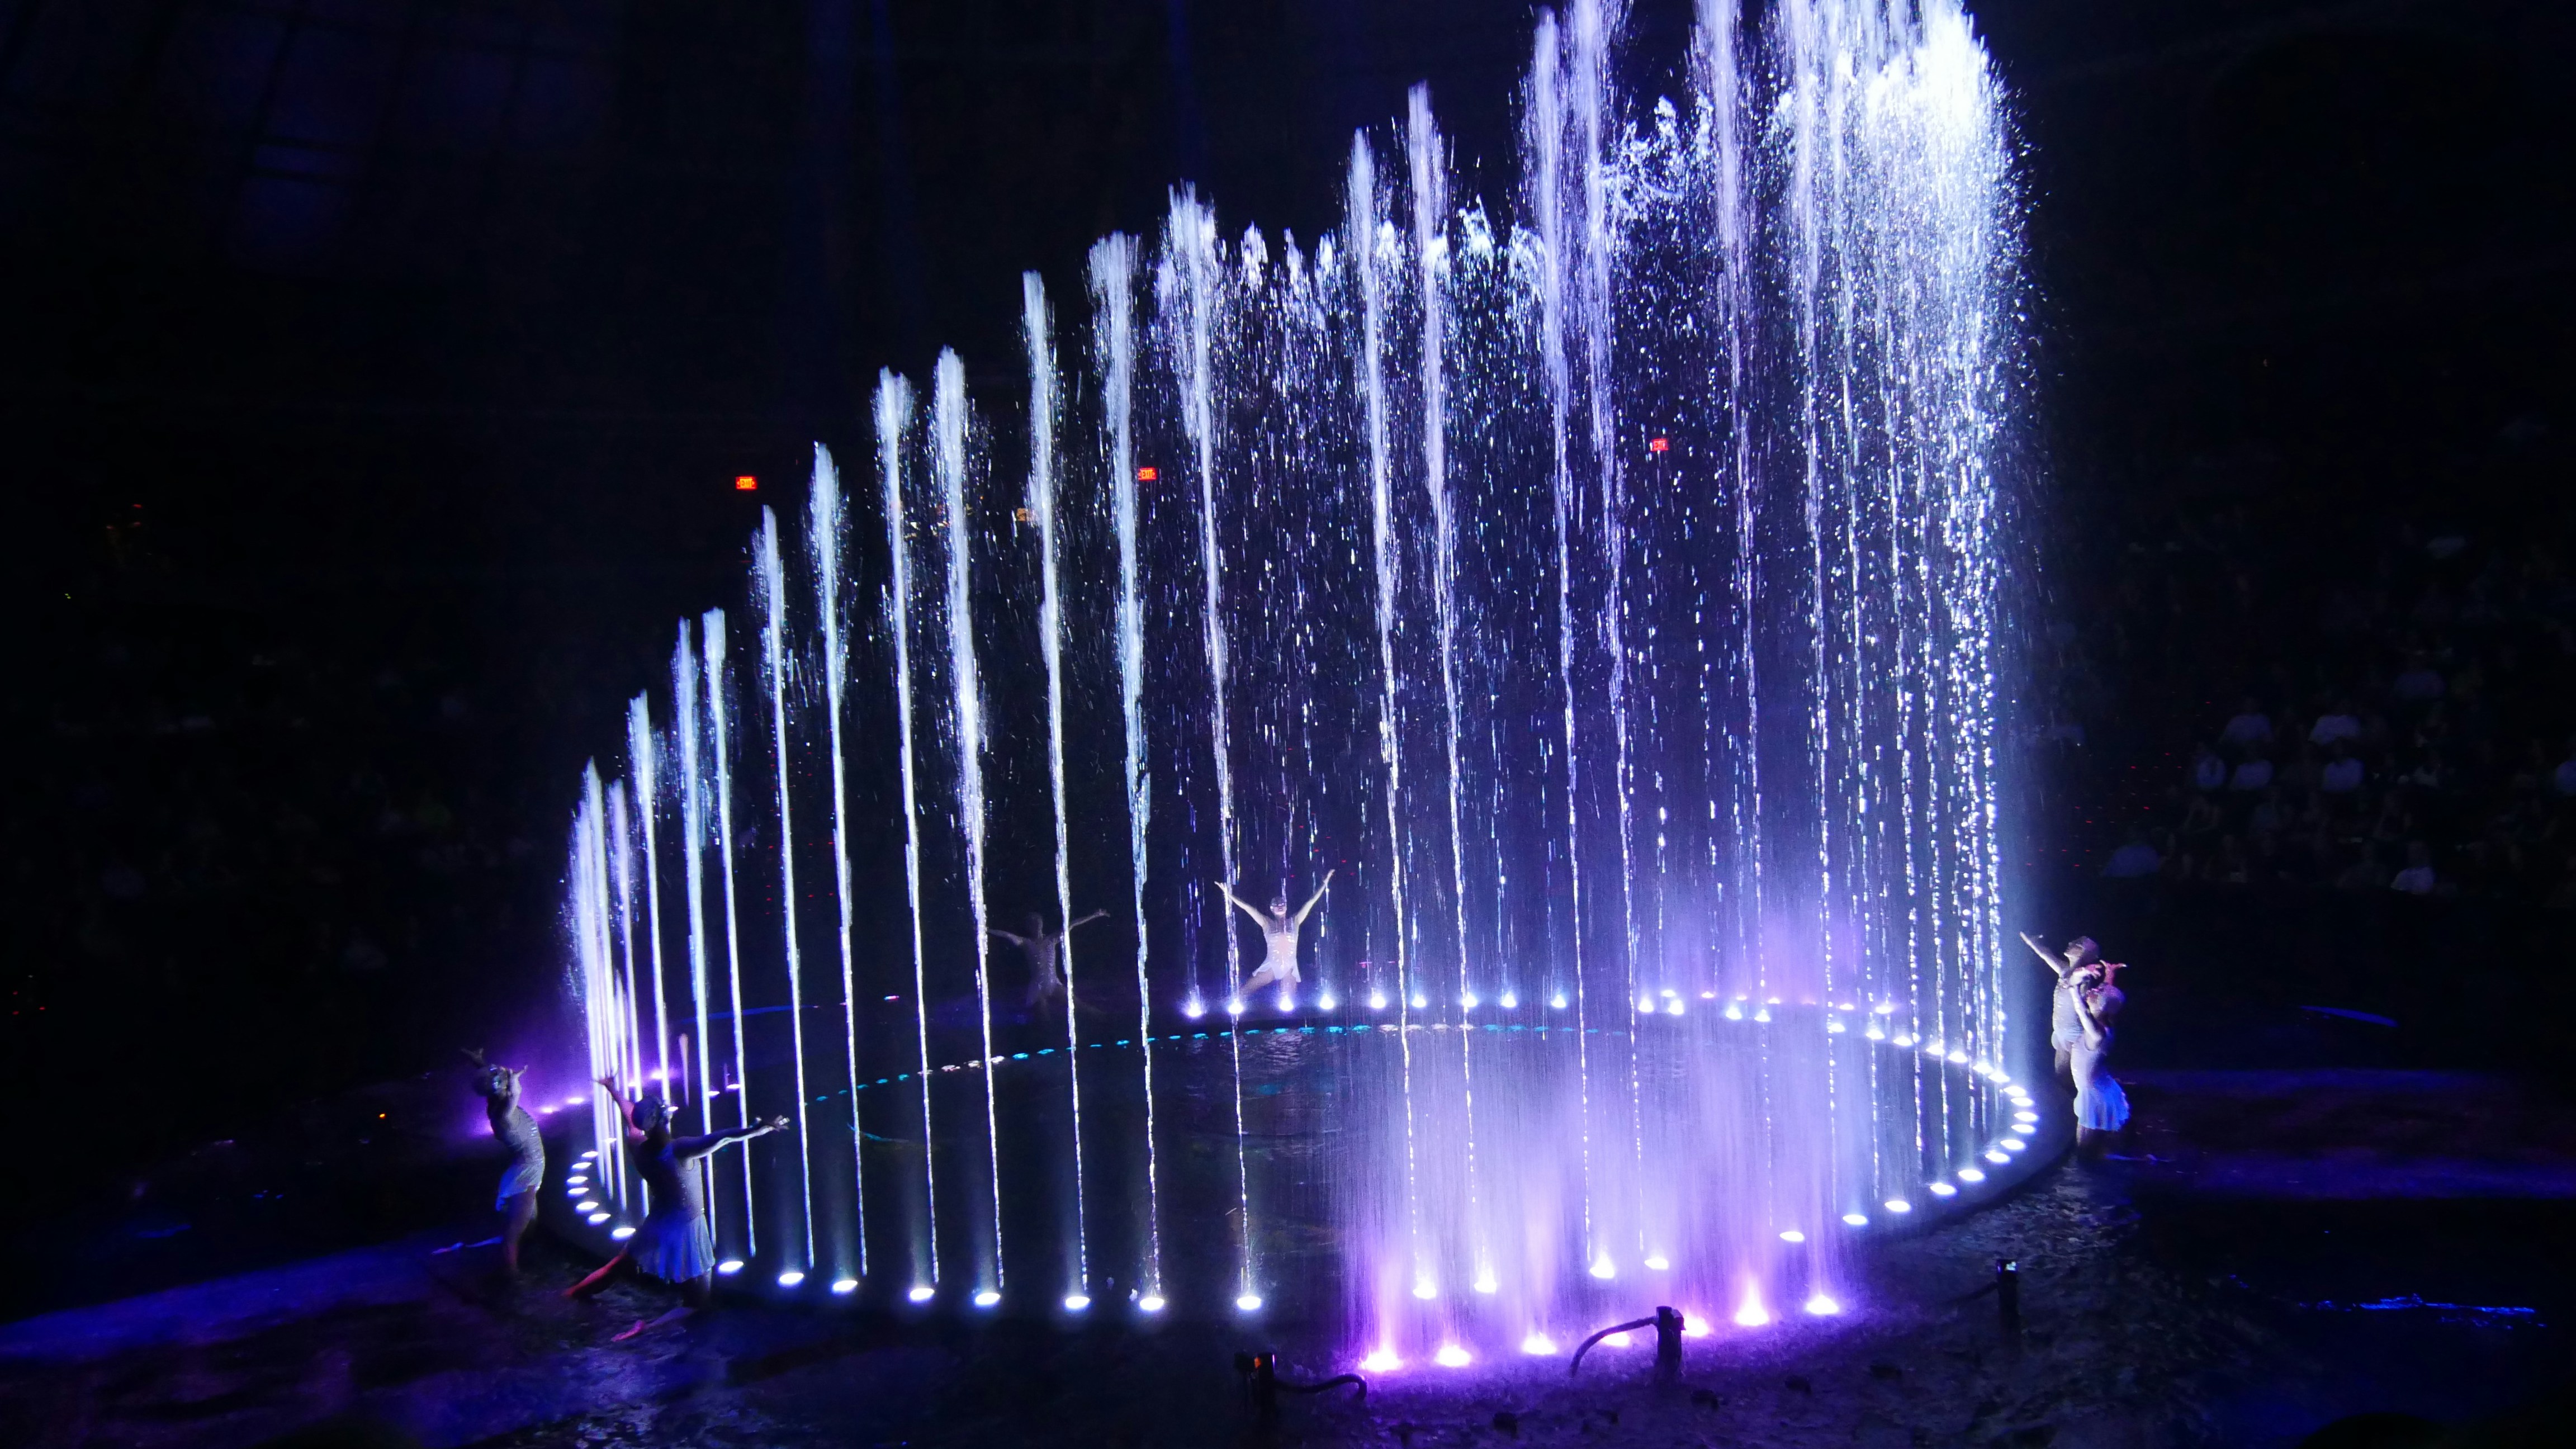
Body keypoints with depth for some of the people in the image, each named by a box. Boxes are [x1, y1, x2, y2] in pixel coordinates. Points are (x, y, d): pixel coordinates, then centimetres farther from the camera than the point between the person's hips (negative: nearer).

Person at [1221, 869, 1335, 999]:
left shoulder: (1294, 921, 8)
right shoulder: (1267, 923, 5)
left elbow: (1311, 901, 6)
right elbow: (1247, 907, -3)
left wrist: (1324, 883, 4)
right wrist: (1230, 895, -11)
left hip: (1289, 969, 1)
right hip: (1271, 967, -1)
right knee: (1243, 992, -8)